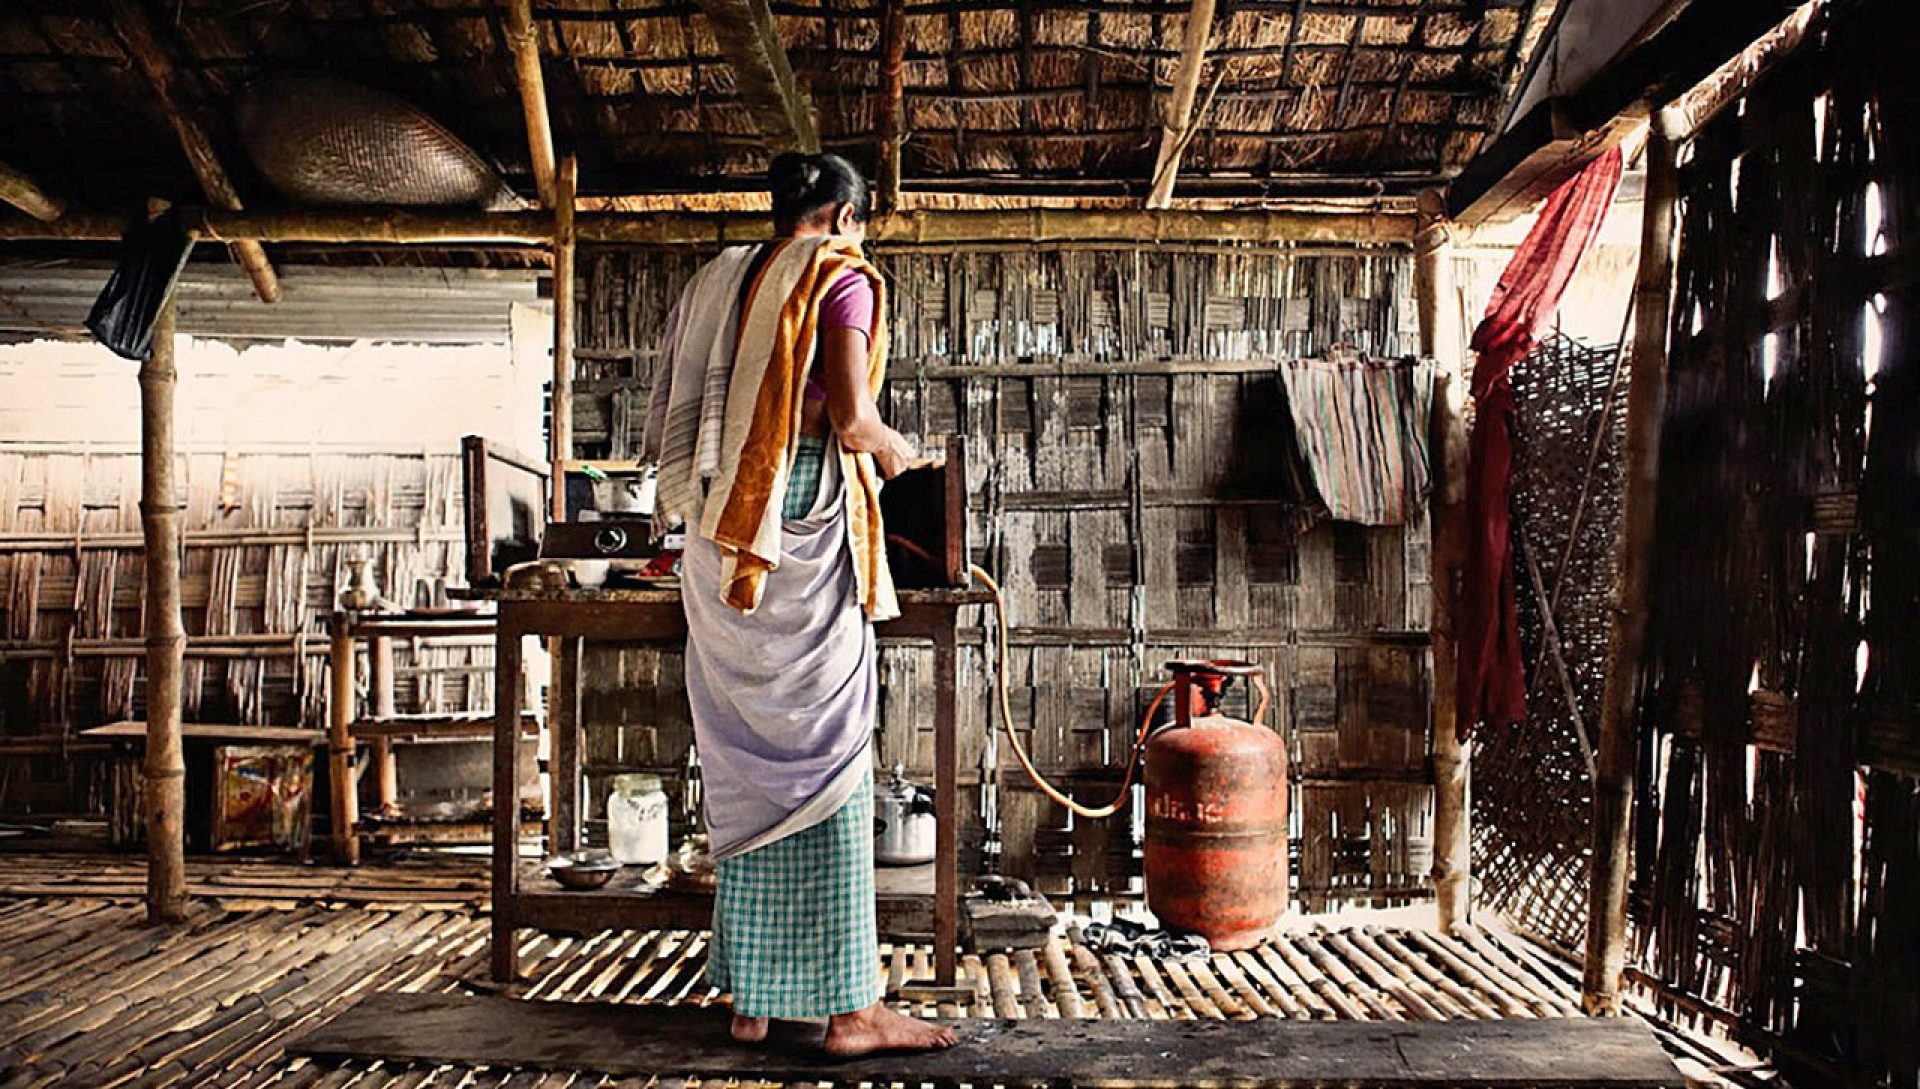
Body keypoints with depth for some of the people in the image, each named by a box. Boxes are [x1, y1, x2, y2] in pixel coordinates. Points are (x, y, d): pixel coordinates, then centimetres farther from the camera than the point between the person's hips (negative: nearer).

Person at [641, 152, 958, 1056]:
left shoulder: (722, 279, 19)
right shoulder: (839, 274, -1)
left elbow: (672, 422, 16)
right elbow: (850, 419, -14)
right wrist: (892, 449, 6)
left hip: (720, 533, 7)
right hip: (803, 520, -7)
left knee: (746, 762, 9)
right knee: (822, 758, -4)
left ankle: (752, 997, 16)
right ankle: (848, 1008, 1)